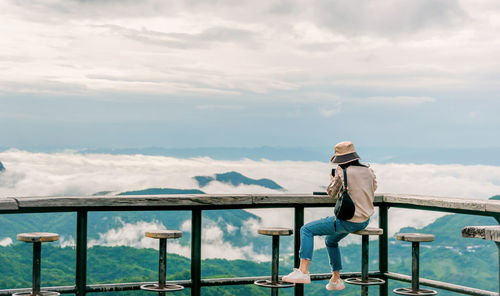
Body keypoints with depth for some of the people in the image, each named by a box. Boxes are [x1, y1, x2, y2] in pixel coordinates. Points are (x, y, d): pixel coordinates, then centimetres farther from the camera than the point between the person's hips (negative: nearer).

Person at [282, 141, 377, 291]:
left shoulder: (343, 172, -15)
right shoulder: (369, 171, 6)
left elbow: (332, 193, -7)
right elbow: (373, 189, 23)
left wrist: (333, 179, 13)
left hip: (348, 221, -8)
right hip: (365, 221, 9)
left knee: (306, 230, -2)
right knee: (330, 240, 31)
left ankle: (303, 271, -13)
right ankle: (336, 280, 32)